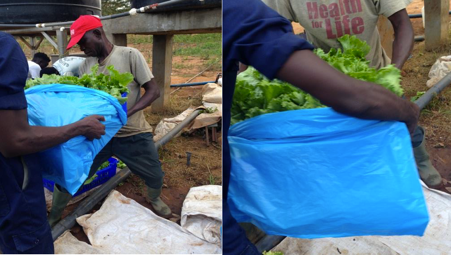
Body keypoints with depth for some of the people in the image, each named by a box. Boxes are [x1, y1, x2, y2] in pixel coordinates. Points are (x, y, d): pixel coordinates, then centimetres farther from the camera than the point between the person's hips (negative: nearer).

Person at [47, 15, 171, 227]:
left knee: (155, 177, 9)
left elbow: (153, 90, -14)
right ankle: (53, 216, 31)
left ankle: (154, 199, 44)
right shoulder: (85, 65, 3)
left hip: (132, 134, -3)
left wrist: (128, 112, -27)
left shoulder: (130, 55, -12)